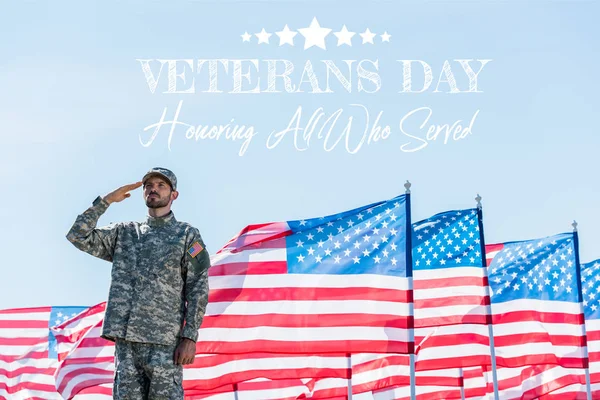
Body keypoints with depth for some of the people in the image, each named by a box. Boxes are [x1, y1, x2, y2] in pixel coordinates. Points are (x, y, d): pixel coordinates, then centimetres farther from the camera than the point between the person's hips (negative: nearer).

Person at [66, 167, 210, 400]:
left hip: (163, 341, -4)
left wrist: (190, 338, -10)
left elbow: (198, 290, 0)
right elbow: (78, 237, 9)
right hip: (125, 339, 4)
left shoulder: (187, 235, 8)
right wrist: (107, 200, 6)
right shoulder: (125, 233, 19)